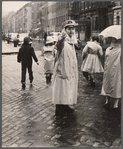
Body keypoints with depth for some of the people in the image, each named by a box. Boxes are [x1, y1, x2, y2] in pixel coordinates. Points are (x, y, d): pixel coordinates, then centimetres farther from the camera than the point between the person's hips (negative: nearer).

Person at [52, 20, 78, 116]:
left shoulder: (72, 42, 12)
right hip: (62, 70, -9)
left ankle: (66, 107, 29)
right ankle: (59, 109, 8)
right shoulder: (63, 42, -16)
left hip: (71, 72, 9)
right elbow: (58, 45, -43)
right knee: (61, 90, -2)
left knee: (69, 89, 16)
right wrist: (61, 38, -62)